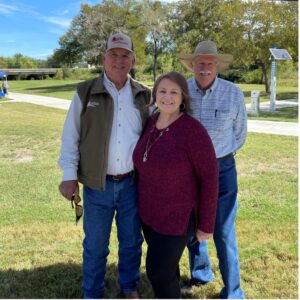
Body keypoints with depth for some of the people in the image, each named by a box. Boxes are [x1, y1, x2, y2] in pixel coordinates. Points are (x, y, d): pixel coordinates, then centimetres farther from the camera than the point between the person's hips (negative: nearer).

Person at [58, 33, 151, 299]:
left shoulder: (143, 95, 5)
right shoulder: (86, 92, -3)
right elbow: (71, 136, -1)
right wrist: (69, 175, -6)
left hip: (133, 183, 2)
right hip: (98, 184, -2)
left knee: (131, 242, 16)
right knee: (95, 245, 11)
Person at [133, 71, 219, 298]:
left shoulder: (193, 130, -24)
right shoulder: (152, 122, -1)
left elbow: (209, 177, -19)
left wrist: (206, 225, -13)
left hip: (176, 216, -7)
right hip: (150, 211, 7)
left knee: (158, 272, 5)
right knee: (164, 265, 23)